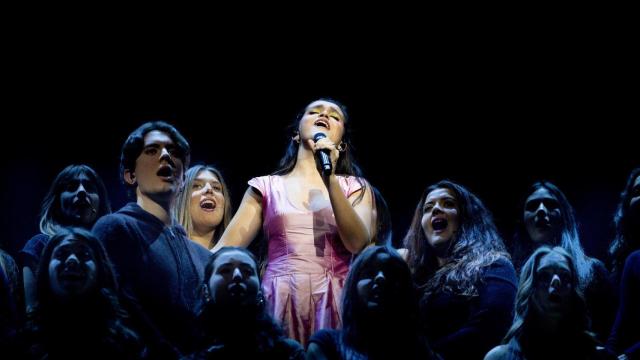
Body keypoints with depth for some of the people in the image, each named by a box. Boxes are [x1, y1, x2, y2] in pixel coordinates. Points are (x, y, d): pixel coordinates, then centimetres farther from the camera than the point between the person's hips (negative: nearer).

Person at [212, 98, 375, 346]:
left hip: (334, 303, 0)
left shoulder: (354, 187, 13)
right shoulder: (267, 187, 13)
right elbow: (225, 249, 7)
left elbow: (358, 244, -4)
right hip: (279, 301, 0)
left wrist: (330, 180, -11)